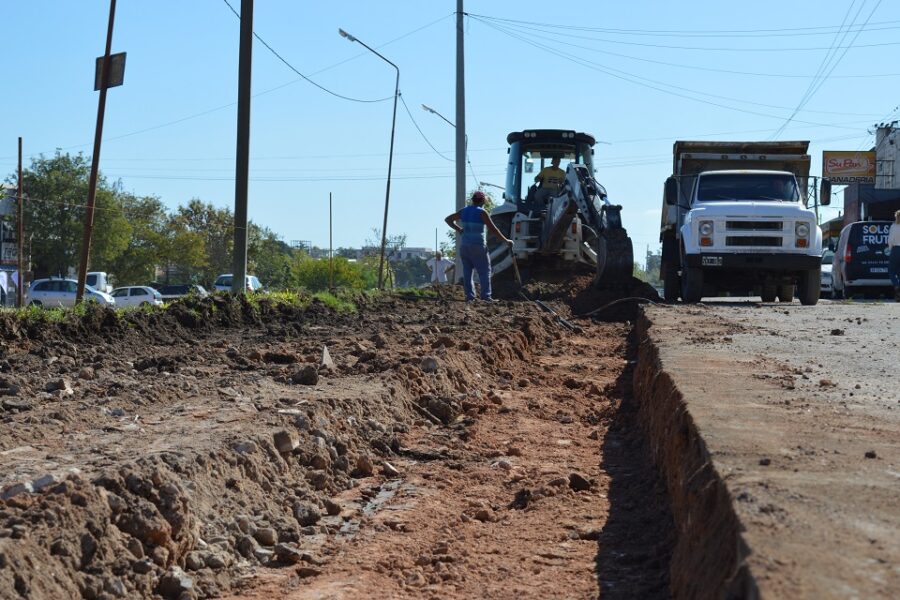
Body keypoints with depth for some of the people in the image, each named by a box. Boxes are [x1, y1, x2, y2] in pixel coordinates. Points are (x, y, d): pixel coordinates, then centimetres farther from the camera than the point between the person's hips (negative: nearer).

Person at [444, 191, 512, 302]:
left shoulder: (463, 211, 8)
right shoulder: (482, 212, -8)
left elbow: (448, 219, 18)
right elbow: (493, 229, -9)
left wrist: (458, 229, 13)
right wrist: (506, 240, -1)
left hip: (464, 245, 5)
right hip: (478, 246, -5)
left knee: (467, 271, 9)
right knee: (484, 271, -1)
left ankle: (470, 296, 4)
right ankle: (486, 296, -8)